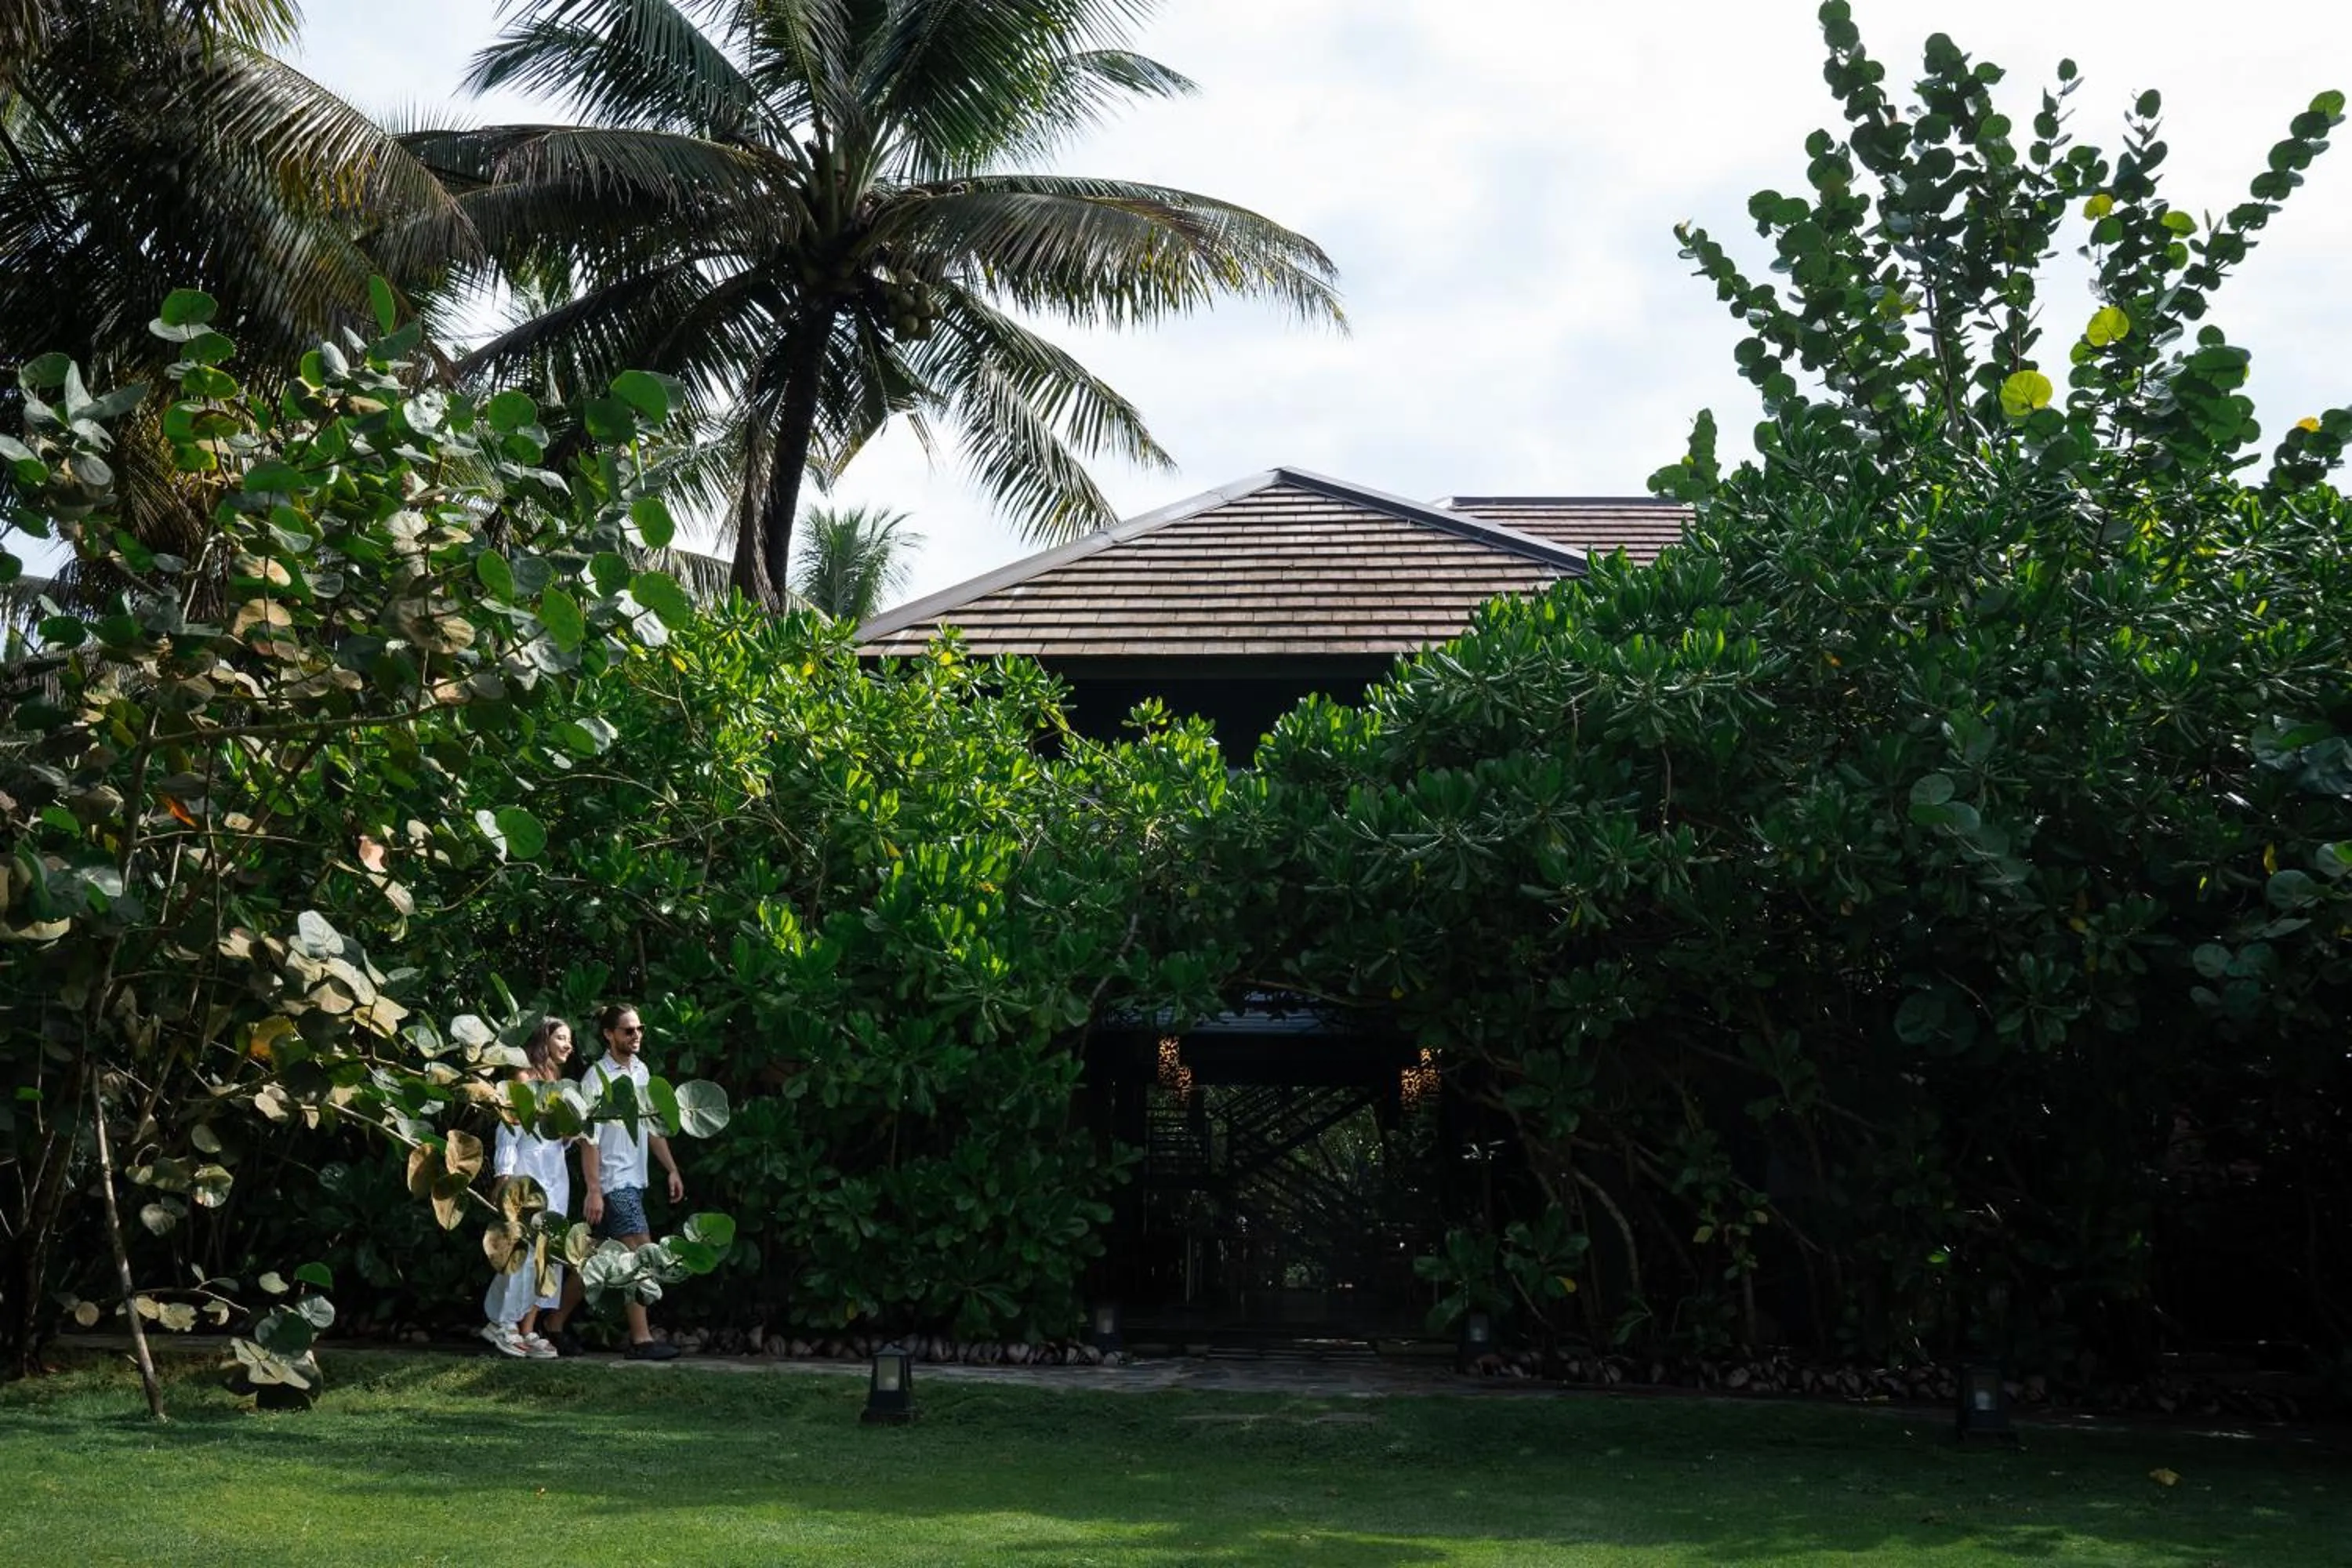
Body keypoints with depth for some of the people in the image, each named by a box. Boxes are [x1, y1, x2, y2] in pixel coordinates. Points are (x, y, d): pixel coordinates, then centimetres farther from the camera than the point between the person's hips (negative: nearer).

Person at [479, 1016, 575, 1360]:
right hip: (527, 1172, -8)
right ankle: (502, 1323, 0)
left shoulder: (558, 1083, 19)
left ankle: (527, 1330, 4)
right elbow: (509, 1129, -9)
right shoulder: (525, 1078, -3)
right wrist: (505, 1177, -16)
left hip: (555, 1175, 8)